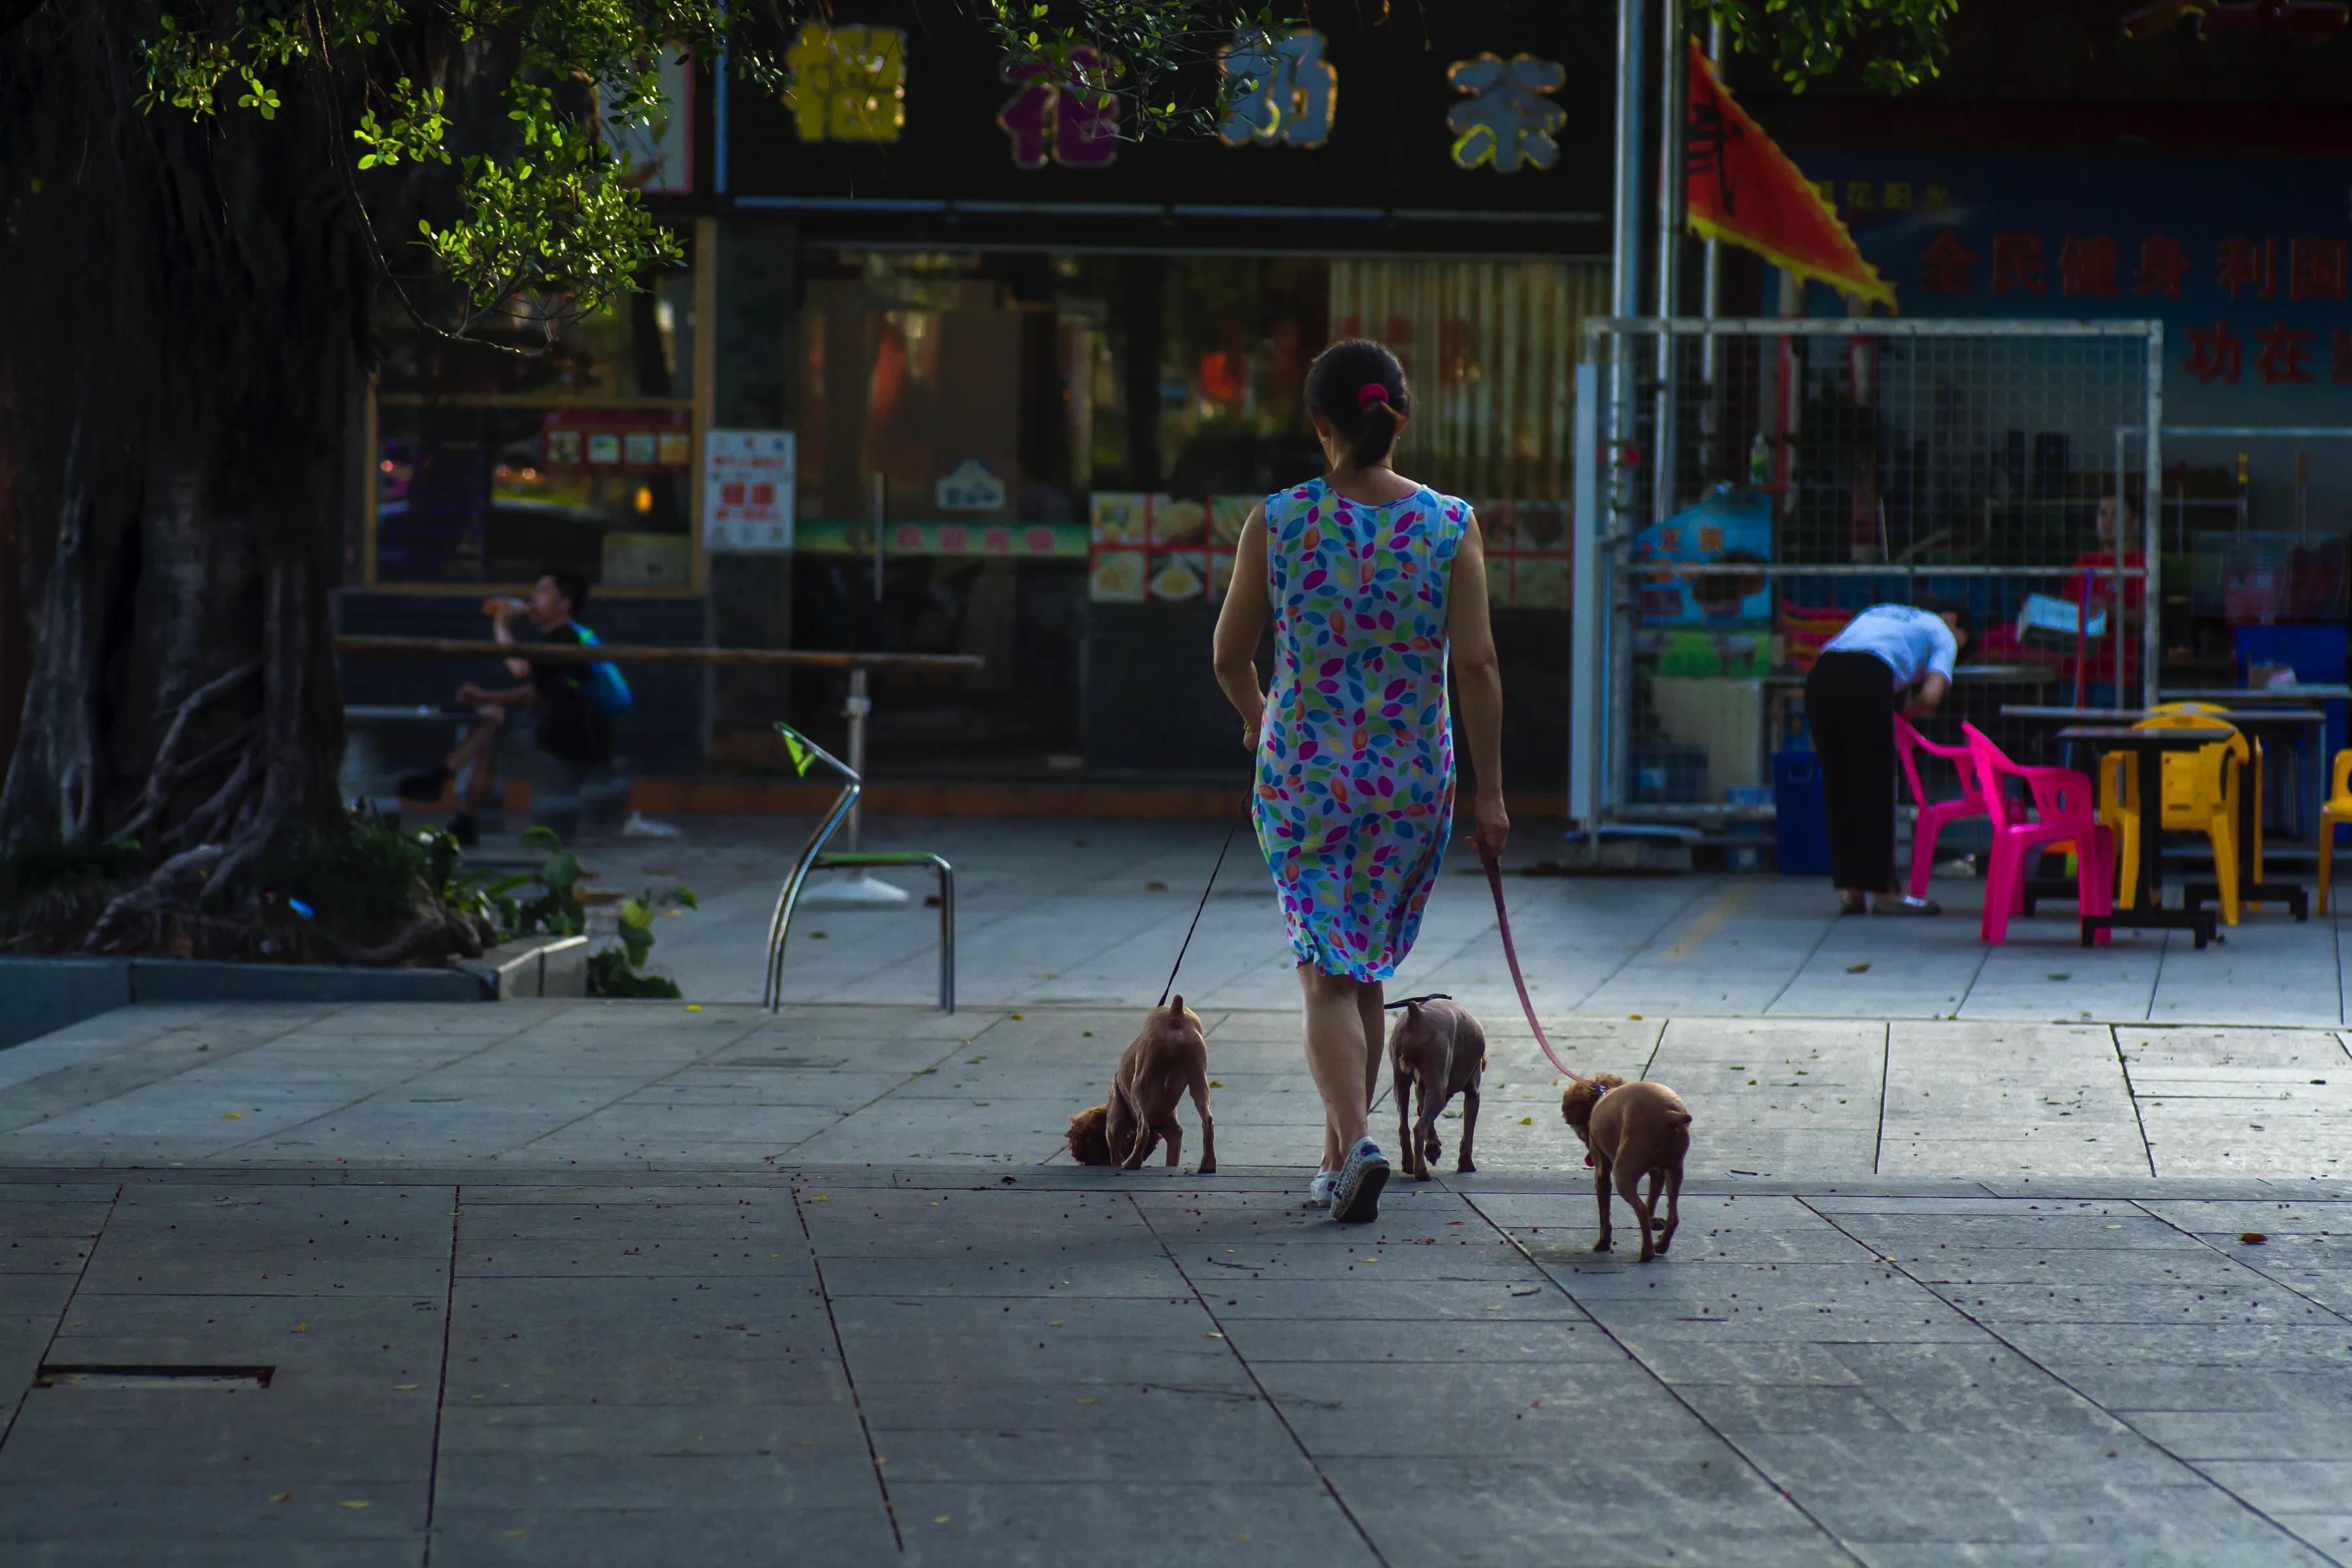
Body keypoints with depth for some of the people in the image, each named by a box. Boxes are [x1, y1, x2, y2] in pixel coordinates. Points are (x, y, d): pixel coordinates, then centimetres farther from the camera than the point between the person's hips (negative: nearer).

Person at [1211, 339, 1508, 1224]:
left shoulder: (1277, 522, -6)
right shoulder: (1451, 525, -4)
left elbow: (1230, 656, 2)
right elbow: (1476, 664, -7)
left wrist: (1257, 720, 23)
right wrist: (1490, 792, -1)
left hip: (1305, 774, -2)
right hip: (1413, 777, 2)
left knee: (1326, 973, 0)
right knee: (1367, 969, 16)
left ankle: (1356, 1140, -22)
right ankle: (1339, 1160, 23)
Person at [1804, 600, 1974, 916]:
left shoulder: (1881, 613, 40)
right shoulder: (1943, 635, 22)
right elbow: (1930, 697, 5)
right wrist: (1905, 711, 26)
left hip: (1820, 676, 5)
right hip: (1867, 679, -5)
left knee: (1837, 786, 12)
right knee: (1873, 788, 3)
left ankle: (1849, 889, 13)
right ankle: (1882, 890, 6)